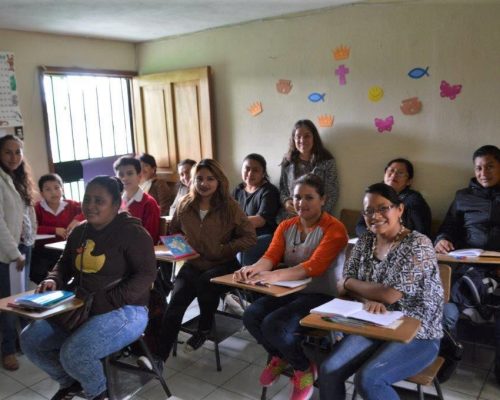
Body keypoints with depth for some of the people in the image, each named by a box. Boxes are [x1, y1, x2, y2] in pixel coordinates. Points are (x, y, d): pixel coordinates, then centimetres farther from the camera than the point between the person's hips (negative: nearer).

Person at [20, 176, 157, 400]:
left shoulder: (132, 232, -13)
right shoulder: (79, 232, 9)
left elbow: (146, 274, -18)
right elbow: (65, 264, 23)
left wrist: (108, 301, -24)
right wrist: (53, 280, -1)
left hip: (124, 311, -8)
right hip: (80, 309, 8)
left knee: (74, 353, -28)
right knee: (29, 340, -2)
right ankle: (69, 382, 24)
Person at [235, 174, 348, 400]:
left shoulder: (334, 229, -13)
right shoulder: (285, 227, 8)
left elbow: (314, 266, -27)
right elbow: (271, 256, -6)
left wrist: (275, 275, -42)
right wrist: (253, 269, -31)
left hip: (322, 295, -6)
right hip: (291, 291, 6)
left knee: (274, 325, -26)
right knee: (251, 316, -17)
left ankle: (304, 369, 5)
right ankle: (279, 357, 15)